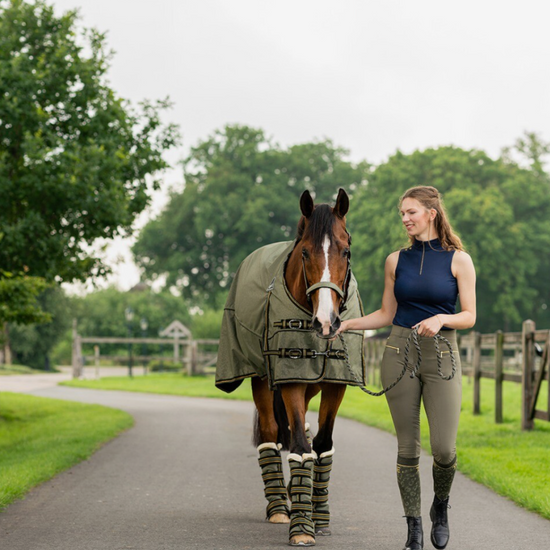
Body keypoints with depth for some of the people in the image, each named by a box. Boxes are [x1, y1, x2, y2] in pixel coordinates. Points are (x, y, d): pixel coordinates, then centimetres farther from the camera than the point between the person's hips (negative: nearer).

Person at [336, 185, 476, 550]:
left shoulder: (458, 259, 0)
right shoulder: (397, 261, 8)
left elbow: (469, 316, -2)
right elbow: (387, 314, 13)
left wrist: (440, 318, -20)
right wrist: (345, 325, 2)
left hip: (441, 355, -2)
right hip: (400, 352, 2)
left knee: (444, 448, -9)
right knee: (408, 448, 2)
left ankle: (440, 507, 22)